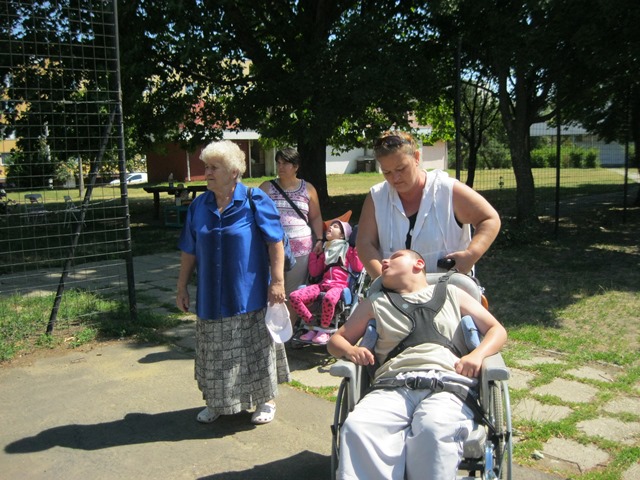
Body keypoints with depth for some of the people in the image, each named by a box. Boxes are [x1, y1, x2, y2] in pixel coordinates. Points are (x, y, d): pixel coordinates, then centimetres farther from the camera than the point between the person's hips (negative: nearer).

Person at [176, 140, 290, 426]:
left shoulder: (254, 201, -8)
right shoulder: (199, 206, 5)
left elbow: (275, 242, -8)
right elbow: (189, 252, 9)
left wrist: (277, 281, -13)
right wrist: (182, 288, 9)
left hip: (250, 295, -4)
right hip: (212, 297, 4)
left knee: (255, 348, 7)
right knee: (216, 353, 13)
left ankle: (265, 401, 26)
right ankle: (216, 402, 32)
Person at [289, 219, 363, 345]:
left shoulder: (348, 249, 15)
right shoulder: (324, 251, 28)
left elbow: (358, 268, 3)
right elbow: (314, 272, 22)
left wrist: (356, 250, -1)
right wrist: (313, 253, 25)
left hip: (340, 285, -5)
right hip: (323, 284, 5)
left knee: (329, 299, -43)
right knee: (294, 296, -19)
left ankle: (324, 330, -19)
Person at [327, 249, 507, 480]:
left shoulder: (451, 294, 26)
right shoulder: (375, 303, 30)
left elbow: (497, 330, 22)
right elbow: (336, 340, 31)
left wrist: (477, 354, -1)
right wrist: (350, 351, 5)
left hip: (446, 383, -1)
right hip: (392, 387, 2)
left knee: (434, 429, -37)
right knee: (356, 428, -32)